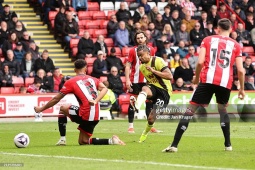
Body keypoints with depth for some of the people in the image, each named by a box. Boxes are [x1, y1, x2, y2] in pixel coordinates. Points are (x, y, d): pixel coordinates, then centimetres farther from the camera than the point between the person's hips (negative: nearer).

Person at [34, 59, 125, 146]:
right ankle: (111, 141, -3)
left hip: (85, 116, -5)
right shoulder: (93, 79, 15)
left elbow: (56, 99, 7)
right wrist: (96, 101, -13)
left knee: (63, 109, 21)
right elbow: (104, 89, -4)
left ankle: (62, 139, 15)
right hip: (96, 117, 5)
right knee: (83, 142, 19)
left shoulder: (71, 82, 2)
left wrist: (41, 109, 17)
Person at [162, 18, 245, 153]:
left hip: (208, 80, -2)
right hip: (225, 82, 2)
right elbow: (240, 70, 7)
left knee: (190, 110, 0)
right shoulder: (235, 45, 13)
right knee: (222, 109, 27)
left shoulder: (207, 40, 10)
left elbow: (200, 62, -1)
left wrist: (196, 77, 14)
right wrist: (242, 88, 18)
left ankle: (174, 145, -7)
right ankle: (228, 145, 24)